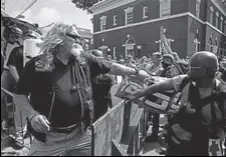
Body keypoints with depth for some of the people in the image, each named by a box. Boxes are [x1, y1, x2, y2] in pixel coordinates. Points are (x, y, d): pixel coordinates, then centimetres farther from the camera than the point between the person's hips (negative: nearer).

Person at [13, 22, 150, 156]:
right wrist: (33, 114, -17)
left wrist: (137, 72, 6)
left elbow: (112, 67, 5)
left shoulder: (84, 60, -2)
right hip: (49, 137, -1)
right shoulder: (36, 65, -9)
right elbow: (19, 95, -2)